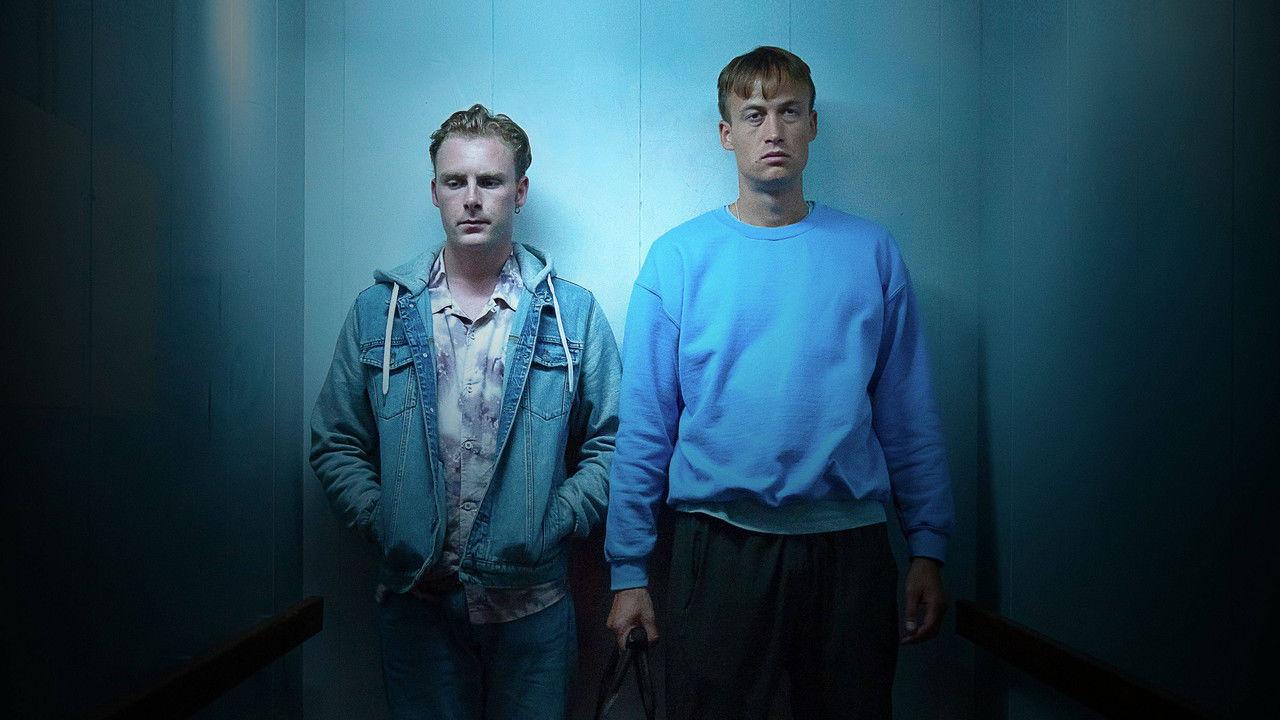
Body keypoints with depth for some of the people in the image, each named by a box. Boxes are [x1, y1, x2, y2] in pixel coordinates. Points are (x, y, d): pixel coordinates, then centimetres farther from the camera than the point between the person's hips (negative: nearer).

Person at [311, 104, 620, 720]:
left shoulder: (573, 313, 1)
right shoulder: (377, 312, 3)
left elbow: (611, 443, 2)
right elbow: (336, 444, 7)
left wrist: (552, 526, -9)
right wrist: (382, 524, -7)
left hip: (531, 602, 0)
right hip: (414, 599, 1)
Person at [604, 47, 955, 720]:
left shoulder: (871, 251, 4)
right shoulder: (678, 257, -1)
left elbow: (908, 416, 7)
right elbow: (643, 426, -1)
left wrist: (929, 548, 4)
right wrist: (627, 570, -2)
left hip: (852, 542, 2)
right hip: (720, 544, -1)